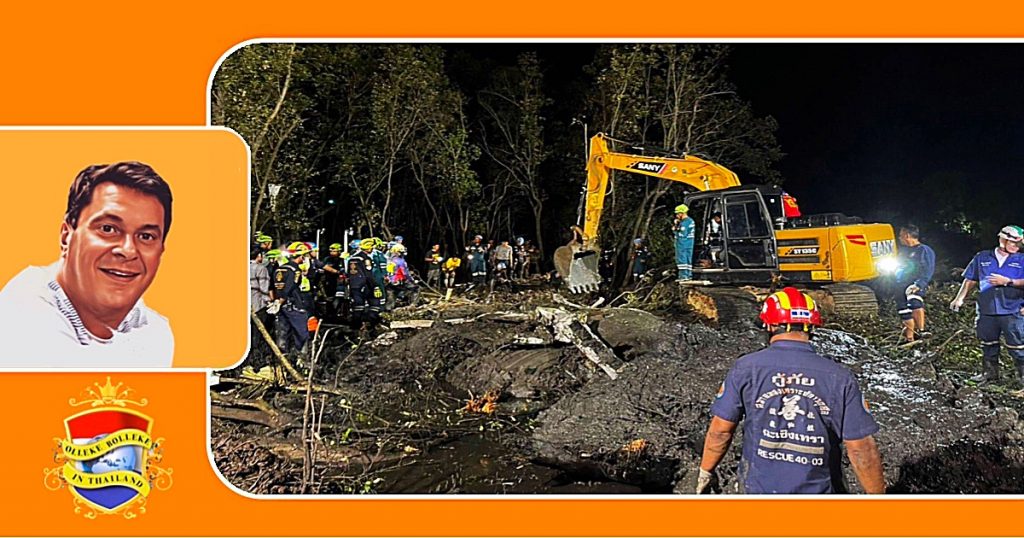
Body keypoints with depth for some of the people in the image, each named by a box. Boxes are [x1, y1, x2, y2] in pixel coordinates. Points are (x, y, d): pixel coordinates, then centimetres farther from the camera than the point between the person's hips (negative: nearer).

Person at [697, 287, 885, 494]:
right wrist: (878, 494, 6)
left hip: (758, 488, 0)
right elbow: (862, 449, -8)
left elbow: (720, 430, -5)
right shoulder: (840, 377, -10)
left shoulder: (746, 368, -10)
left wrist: (705, 472, 10)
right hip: (818, 491, 0)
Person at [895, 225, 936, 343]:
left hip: (916, 285, -7)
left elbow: (928, 271, -10)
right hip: (902, 285, 7)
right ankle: (909, 338, 17)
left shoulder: (925, 250, -2)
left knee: (915, 302, -33)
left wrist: (918, 284, -23)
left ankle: (921, 331, -31)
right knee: (905, 313, 7)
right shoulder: (903, 250, 20)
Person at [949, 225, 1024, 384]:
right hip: (986, 310, 3)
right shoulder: (982, 258, 9)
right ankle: (989, 373, 25)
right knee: (988, 344, 13)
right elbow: (970, 280, 12)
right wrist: (959, 298, 5)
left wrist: (1007, 281, -15)